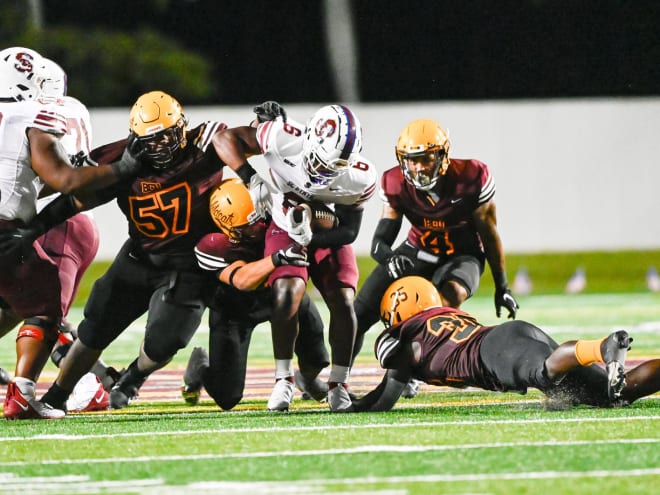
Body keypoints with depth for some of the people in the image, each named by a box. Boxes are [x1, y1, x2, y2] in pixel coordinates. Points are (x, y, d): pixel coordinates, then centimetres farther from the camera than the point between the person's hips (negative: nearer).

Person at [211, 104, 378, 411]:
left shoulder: (359, 178, -25)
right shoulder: (285, 140, -31)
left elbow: (350, 231, -14)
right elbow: (228, 138, -20)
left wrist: (310, 238, -32)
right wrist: (250, 178, -35)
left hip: (328, 234, 1)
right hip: (285, 229, -1)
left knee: (343, 301, -14)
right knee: (288, 293, -24)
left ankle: (338, 383, 3)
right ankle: (283, 379, -9)